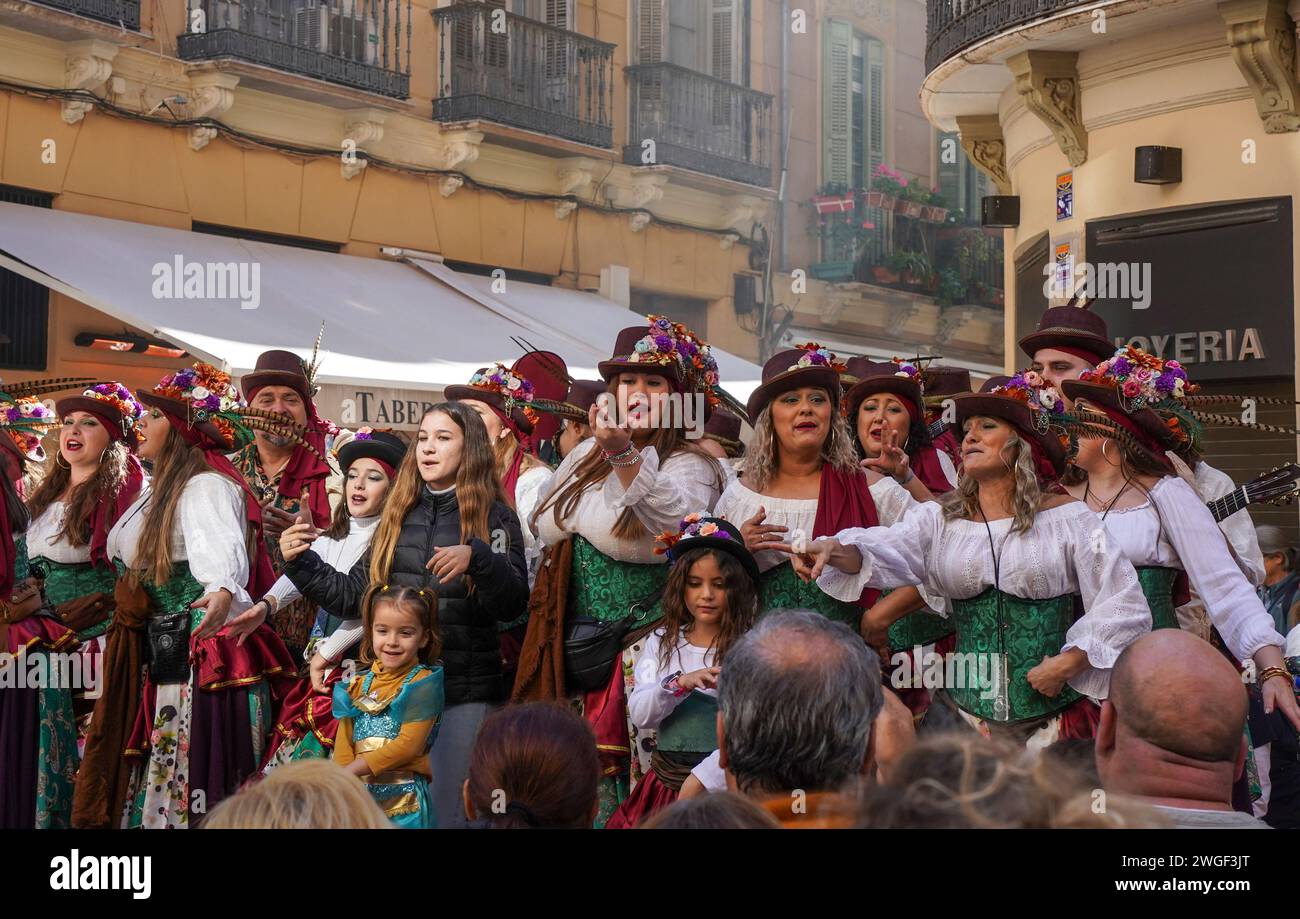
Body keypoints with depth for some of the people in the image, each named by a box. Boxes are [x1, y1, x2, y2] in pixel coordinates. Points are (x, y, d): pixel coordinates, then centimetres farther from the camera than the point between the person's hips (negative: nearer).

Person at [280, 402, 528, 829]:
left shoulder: (494, 518, 0)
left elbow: (512, 605, -13)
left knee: (452, 812, -3)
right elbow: (351, 597, 13)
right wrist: (301, 562, 1)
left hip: (466, 693, -4)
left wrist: (477, 558, -29)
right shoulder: (398, 515, 12)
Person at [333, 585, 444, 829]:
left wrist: (354, 769, -15)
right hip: (359, 794, 4)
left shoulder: (422, 682, -5)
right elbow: (344, 743, 6)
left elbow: (409, 744, -14)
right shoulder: (360, 684, 11)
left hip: (405, 799, -4)